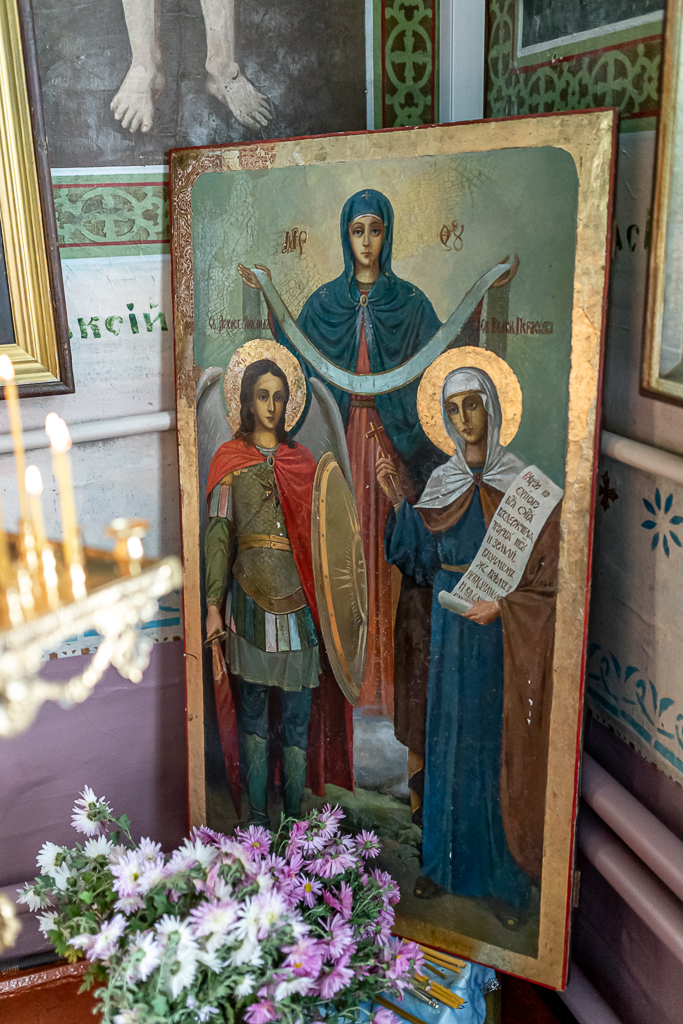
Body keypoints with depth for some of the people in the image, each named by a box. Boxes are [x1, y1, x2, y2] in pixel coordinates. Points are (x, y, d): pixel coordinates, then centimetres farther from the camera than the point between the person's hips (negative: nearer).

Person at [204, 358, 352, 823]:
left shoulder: (302, 460, 10)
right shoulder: (230, 461, 3)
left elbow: (316, 533, 12)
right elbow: (218, 537, 0)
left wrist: (321, 600, 6)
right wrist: (214, 606, -6)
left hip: (297, 599, 2)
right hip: (251, 599, -2)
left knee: (298, 714, 5)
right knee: (253, 708, 6)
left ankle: (295, 817, 19)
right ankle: (258, 815, 18)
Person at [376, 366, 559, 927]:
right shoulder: (442, 483, 8)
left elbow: (547, 570, -7)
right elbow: (419, 555, 5)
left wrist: (502, 602, -21)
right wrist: (396, 499, -5)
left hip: (502, 633, -4)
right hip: (449, 631, 4)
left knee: (499, 745, 2)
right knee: (447, 739, 12)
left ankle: (507, 879, 18)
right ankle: (446, 860, 28)